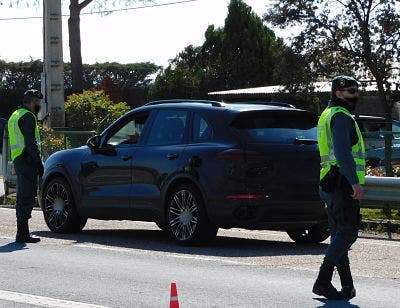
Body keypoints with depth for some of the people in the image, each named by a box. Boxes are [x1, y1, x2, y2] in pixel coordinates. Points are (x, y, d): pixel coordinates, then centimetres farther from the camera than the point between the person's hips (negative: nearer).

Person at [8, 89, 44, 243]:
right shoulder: (28, 116, -11)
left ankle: (22, 232, 19)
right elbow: (30, 142, -18)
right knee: (27, 196, -10)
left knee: (23, 196, 15)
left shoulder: (15, 115, 21)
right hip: (27, 160, -10)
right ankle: (22, 233, -12)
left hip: (17, 159, 10)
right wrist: (38, 162, -18)